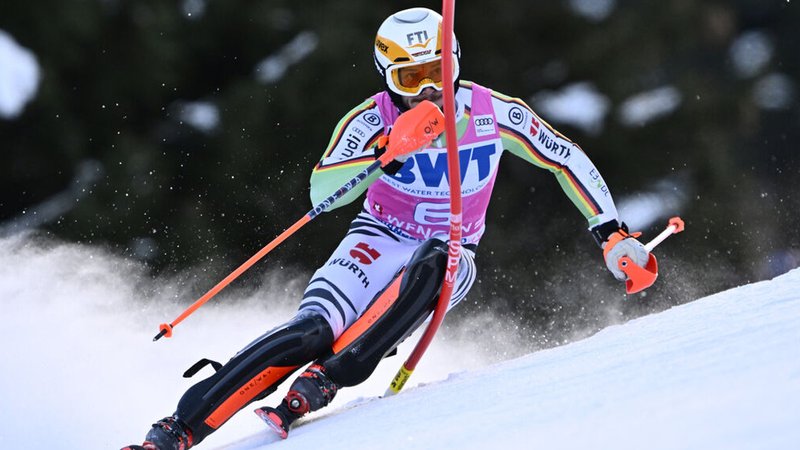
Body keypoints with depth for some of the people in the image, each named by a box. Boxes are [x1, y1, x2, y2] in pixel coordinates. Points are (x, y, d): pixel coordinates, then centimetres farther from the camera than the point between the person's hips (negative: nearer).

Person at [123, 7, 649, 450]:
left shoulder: (493, 113, -10)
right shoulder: (373, 119, -15)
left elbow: (569, 160, 2)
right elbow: (321, 192, -27)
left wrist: (613, 233, -2)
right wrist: (389, 152, -39)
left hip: (450, 256, 1)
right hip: (381, 241, -1)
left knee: (434, 261, -38)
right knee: (312, 332, -26)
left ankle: (325, 380, -37)